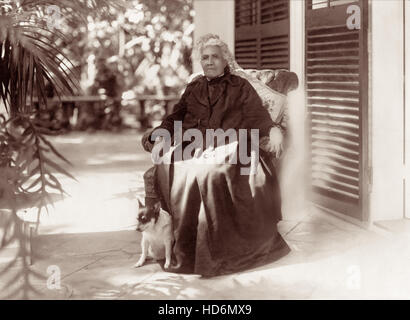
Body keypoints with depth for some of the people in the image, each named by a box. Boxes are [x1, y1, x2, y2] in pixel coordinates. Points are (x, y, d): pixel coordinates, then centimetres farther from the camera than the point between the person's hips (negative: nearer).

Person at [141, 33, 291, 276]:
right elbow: (176, 117, 16)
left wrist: (274, 130, -18)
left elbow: (257, 116, 4)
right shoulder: (194, 88, 24)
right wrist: (161, 137, -4)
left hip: (228, 150, -2)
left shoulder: (241, 87, 15)